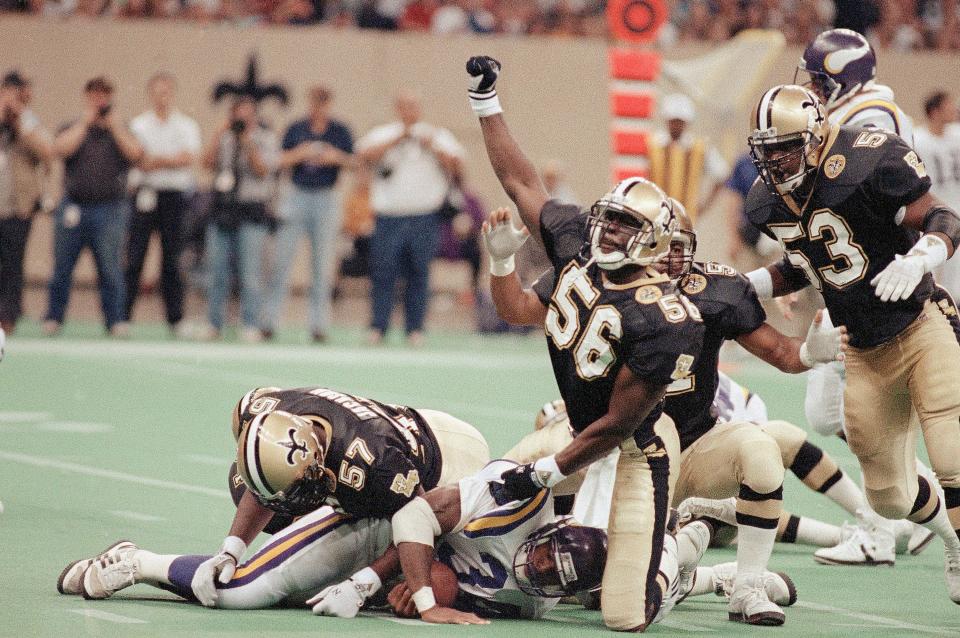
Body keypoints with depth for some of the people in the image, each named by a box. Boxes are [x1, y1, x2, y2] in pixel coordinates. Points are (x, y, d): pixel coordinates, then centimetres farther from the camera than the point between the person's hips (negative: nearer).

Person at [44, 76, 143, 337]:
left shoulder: (120, 132, 13)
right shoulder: (73, 129, 13)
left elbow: (135, 153, -6)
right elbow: (61, 148, -8)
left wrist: (113, 124, -4)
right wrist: (85, 122, -4)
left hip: (109, 210, -1)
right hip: (74, 206, 1)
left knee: (110, 269, -3)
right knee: (62, 267, 3)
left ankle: (115, 320, 1)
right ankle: (53, 318, 9)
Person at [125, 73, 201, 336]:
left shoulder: (186, 126, 9)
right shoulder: (139, 125, 6)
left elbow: (189, 159, -6)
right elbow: (138, 161, -6)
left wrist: (155, 160, -9)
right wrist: (172, 160, -8)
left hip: (175, 195, 1)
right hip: (145, 193, -1)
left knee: (172, 260, 4)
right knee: (134, 258, -5)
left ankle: (175, 319, 7)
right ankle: (123, 314, -3)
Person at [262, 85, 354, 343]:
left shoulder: (340, 131, 4)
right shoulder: (296, 129, 5)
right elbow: (282, 161, 3)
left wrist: (336, 158, -15)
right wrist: (299, 154, -16)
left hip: (326, 198, 0)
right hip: (297, 194, 0)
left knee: (323, 264, 2)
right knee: (282, 259, -4)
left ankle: (319, 324, 6)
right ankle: (270, 319, -1)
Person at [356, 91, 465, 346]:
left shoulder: (438, 136, 14)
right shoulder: (383, 135, 12)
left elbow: (457, 166, 3)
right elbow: (366, 154, -6)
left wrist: (433, 147, -5)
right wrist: (397, 139, -8)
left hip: (425, 217, 0)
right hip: (389, 217, 0)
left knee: (419, 275, 0)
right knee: (383, 272, -5)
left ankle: (415, 329, 5)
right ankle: (377, 328, 0)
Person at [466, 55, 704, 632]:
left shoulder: (664, 320, -28)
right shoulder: (577, 242, -8)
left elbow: (616, 426, -22)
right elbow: (522, 184, 6)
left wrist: (546, 473, -15)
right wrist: (486, 101, 6)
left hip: (637, 448, -7)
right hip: (578, 424, 7)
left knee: (627, 617, -11)